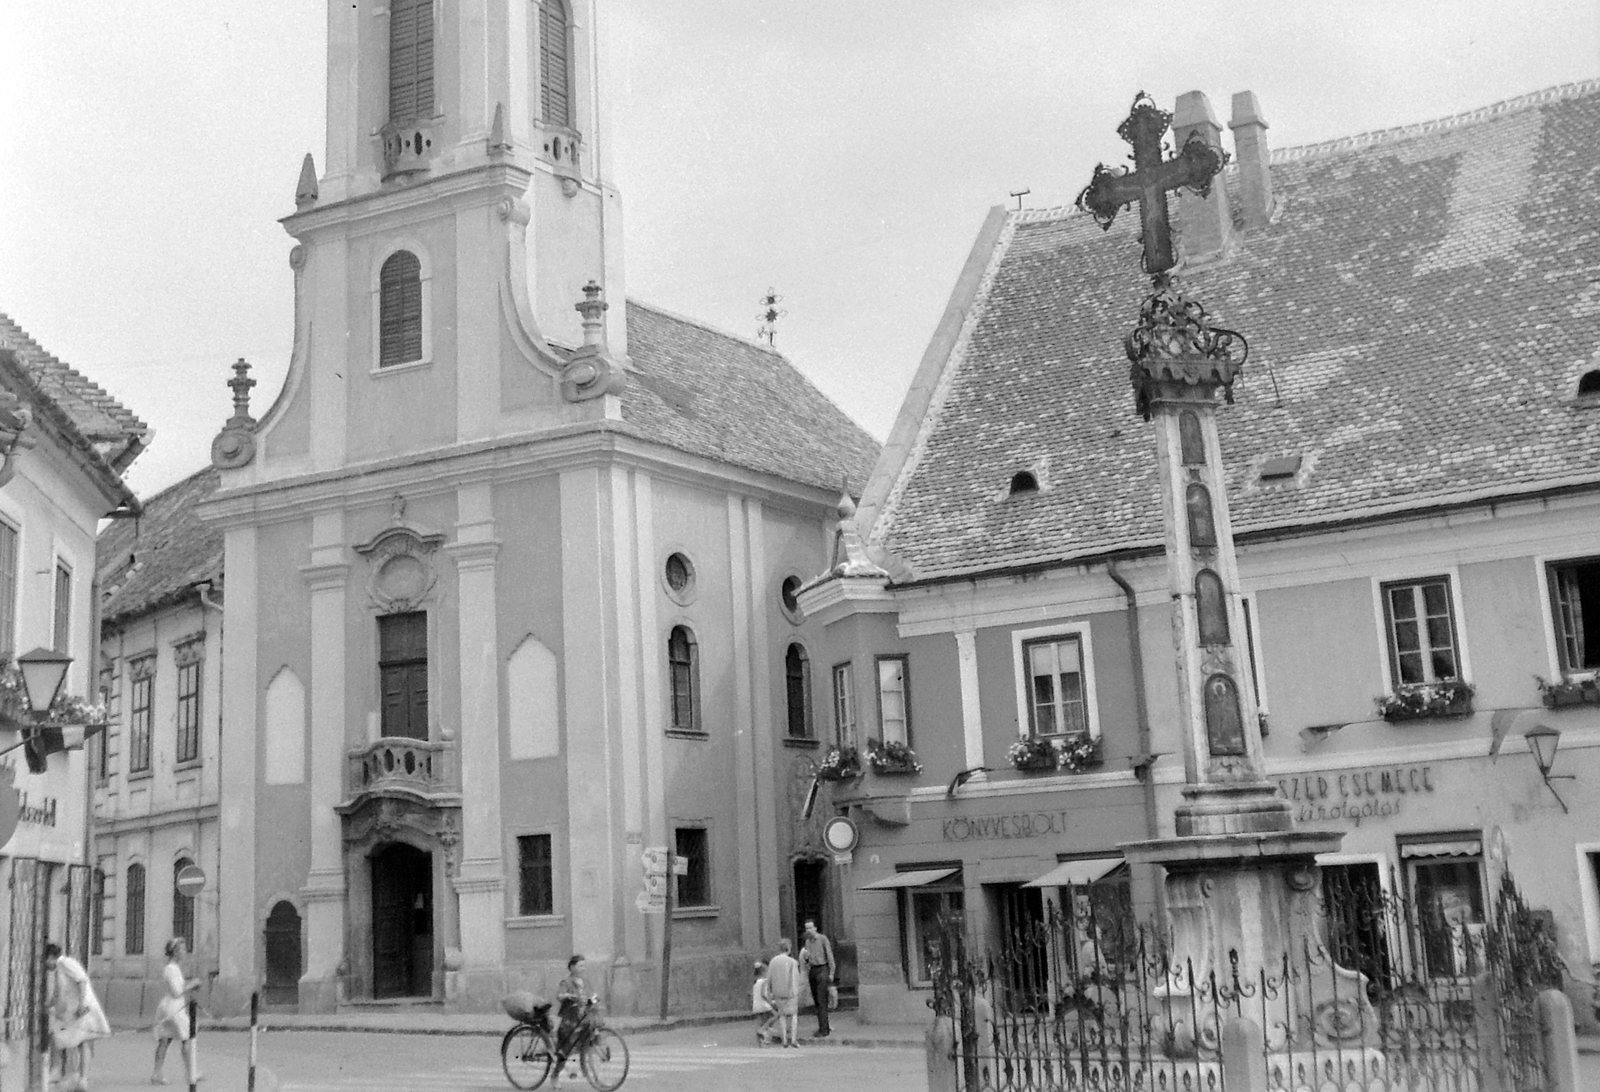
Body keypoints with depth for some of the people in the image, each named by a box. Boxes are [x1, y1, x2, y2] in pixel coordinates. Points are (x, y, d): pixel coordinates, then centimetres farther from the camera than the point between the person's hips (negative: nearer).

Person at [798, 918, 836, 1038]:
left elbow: (830, 956, -6)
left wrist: (831, 973, -9)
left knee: (821, 1001, -10)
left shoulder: (823, 939, -6)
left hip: (822, 969, -6)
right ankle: (825, 1028, 16)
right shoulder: (807, 941, 12)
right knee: (816, 1001, 7)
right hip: (812, 970, 6)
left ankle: (823, 1030, -10)